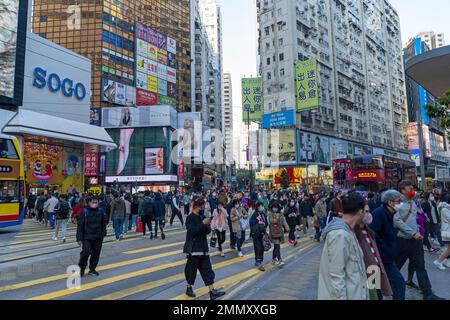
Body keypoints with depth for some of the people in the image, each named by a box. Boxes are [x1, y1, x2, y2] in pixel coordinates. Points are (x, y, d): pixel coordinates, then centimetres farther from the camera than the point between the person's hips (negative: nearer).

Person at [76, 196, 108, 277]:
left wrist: (103, 233, 6)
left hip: (98, 237, 3)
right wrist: (79, 238, -10)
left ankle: (92, 269, 24)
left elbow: (104, 223, 11)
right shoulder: (84, 212, -8)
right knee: (86, 252, -11)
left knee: (96, 253, 8)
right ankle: (82, 268, 13)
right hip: (87, 237, -3)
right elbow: (80, 226, -7)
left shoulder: (101, 211, 1)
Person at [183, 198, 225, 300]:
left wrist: (207, 225, -11)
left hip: (203, 247, 6)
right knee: (192, 269, 6)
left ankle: (212, 291, 7)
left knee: (207, 268, 4)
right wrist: (203, 223, -26)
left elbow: (208, 231, 10)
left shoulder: (202, 217, 8)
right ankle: (189, 289, 27)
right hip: (194, 248, -6)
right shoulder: (190, 218, -11)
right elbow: (192, 231, -24)